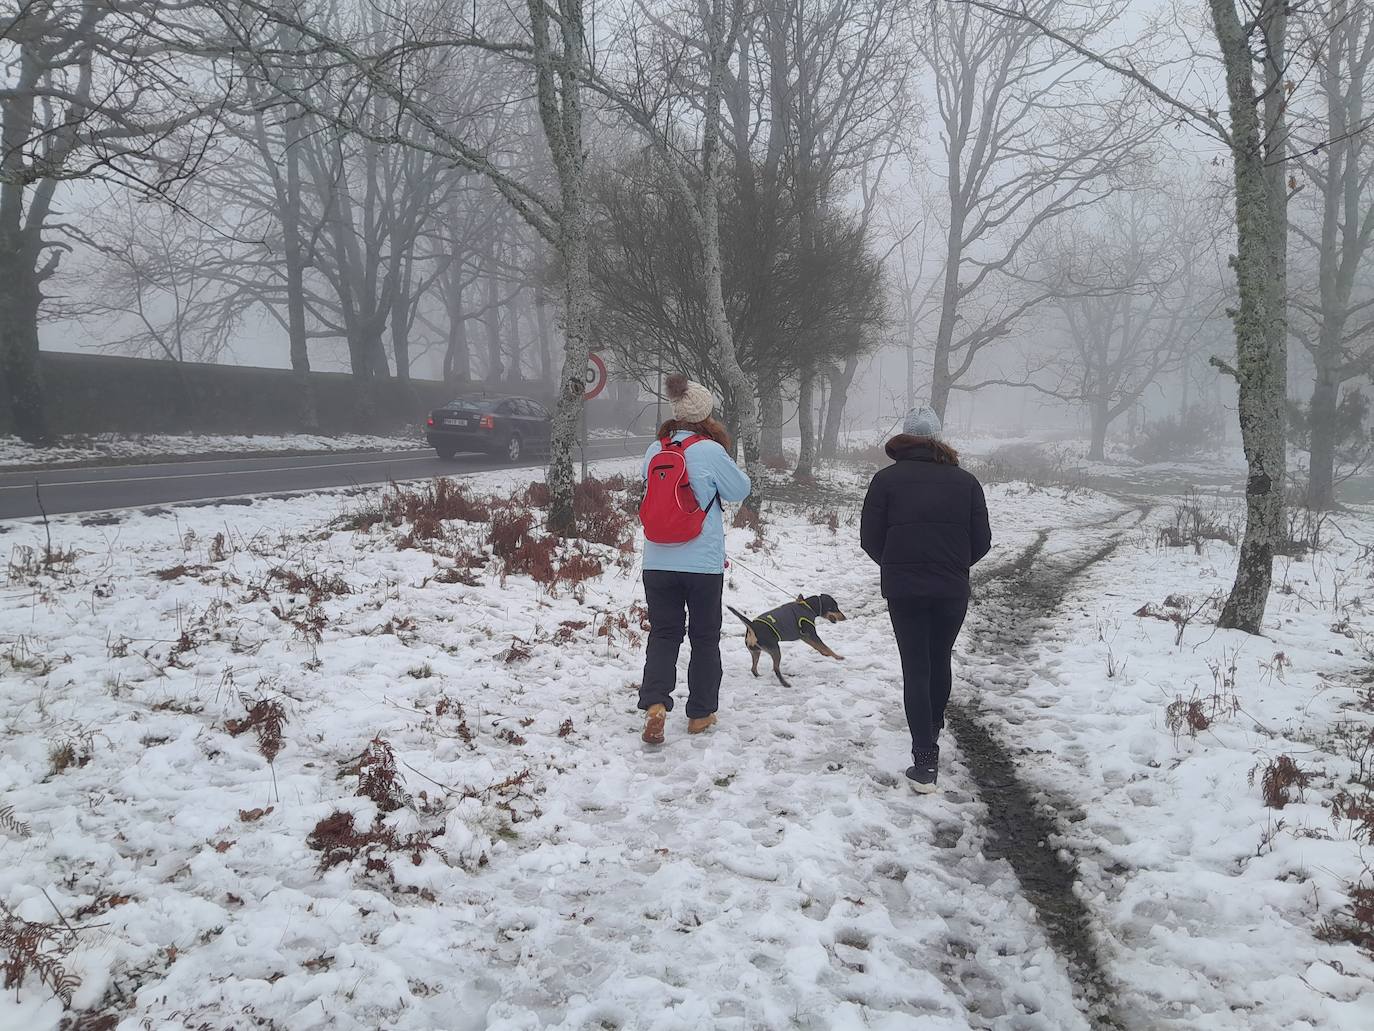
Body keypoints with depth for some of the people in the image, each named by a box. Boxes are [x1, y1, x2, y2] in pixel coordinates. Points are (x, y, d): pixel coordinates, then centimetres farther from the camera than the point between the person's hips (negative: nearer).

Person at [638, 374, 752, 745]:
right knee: (705, 637, 13)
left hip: (658, 562, 3)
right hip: (703, 562, -3)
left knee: (663, 635, 11)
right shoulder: (710, 452, -13)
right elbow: (740, 490, -1)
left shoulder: (654, 451, 1)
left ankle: (654, 703, -9)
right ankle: (700, 713, 22)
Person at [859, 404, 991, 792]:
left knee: (915, 668, 2)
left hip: (902, 589, -2)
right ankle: (933, 729, 42)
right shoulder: (965, 481, 5)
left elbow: (870, 538, -2)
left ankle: (925, 761, -5)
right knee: (940, 660, 21)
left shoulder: (887, 479, 0)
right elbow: (982, 541, 4)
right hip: (952, 590, 2)